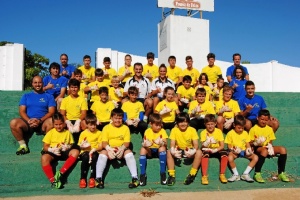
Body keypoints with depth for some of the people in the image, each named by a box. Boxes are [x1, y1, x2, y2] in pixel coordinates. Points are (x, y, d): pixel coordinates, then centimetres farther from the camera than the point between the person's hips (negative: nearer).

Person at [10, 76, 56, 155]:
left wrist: (40, 120, -15)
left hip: (43, 123, -2)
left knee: (52, 121, -35)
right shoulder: (26, 96, 19)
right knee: (13, 123, -28)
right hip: (28, 123, 2)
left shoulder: (49, 96, 15)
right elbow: (22, 111, 8)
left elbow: (51, 111, 2)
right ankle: (23, 145, -10)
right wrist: (29, 121, -13)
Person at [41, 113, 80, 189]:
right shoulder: (50, 132, 7)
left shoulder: (67, 132, 12)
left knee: (76, 151, -29)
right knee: (44, 158, -35)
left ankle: (60, 173, -30)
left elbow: (71, 145, 14)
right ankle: (53, 180, -30)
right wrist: (52, 150, -18)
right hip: (52, 152, -2)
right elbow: (45, 147, 4)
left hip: (64, 152, 2)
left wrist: (68, 147, -11)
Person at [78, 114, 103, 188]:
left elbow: (101, 146, -1)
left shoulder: (99, 133, 6)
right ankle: (83, 178, -24)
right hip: (85, 151, 0)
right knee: (85, 157, -34)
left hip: (95, 151, 0)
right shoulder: (83, 133, 7)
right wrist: (83, 146, -15)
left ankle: (92, 178, -24)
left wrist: (94, 149, -20)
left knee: (94, 157, -35)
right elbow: (79, 146, 8)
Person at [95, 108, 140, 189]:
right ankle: (98, 178, -24)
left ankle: (135, 178, -28)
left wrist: (122, 149, -26)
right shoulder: (106, 128, 3)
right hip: (110, 149, 0)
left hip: (122, 149, 0)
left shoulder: (125, 128, 4)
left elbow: (127, 142, -3)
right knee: (102, 154, -30)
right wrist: (109, 149, -27)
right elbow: (104, 142, -5)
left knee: (129, 153, -30)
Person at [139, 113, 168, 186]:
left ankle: (163, 173, -28)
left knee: (162, 147, -33)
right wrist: (145, 144, -35)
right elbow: (144, 143, -9)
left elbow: (165, 143, -17)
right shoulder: (147, 131, -2)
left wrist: (162, 143, -42)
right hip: (150, 151, 1)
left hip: (159, 151, -1)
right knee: (143, 149, -29)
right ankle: (142, 174, -25)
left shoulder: (162, 131, -5)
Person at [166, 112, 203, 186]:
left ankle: (192, 175, -22)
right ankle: (171, 175, -23)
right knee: (169, 152, -29)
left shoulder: (192, 130, -8)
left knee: (199, 152, -30)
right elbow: (172, 144, -13)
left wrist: (193, 151, -37)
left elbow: (196, 144, -14)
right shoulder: (174, 130, -7)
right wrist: (173, 151, -37)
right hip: (178, 151, 1)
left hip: (189, 151, 0)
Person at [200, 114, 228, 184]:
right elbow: (202, 146, -13)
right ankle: (204, 176, -32)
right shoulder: (203, 132, -6)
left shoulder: (219, 131, -4)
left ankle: (222, 175, -18)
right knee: (204, 154, -34)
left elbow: (222, 146, -6)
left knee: (224, 154, -29)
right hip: (207, 150, -1)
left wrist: (215, 150, -25)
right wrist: (206, 143, -35)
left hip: (217, 150, 1)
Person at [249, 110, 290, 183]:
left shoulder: (270, 129, 12)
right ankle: (257, 174, -31)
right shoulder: (253, 129, -2)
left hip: (267, 148, 5)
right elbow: (250, 143, -3)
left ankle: (281, 173, -11)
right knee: (264, 150, -39)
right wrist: (256, 143, -24)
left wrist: (270, 146, -9)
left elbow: (271, 141, 13)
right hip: (257, 148, -5)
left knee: (283, 149, -18)